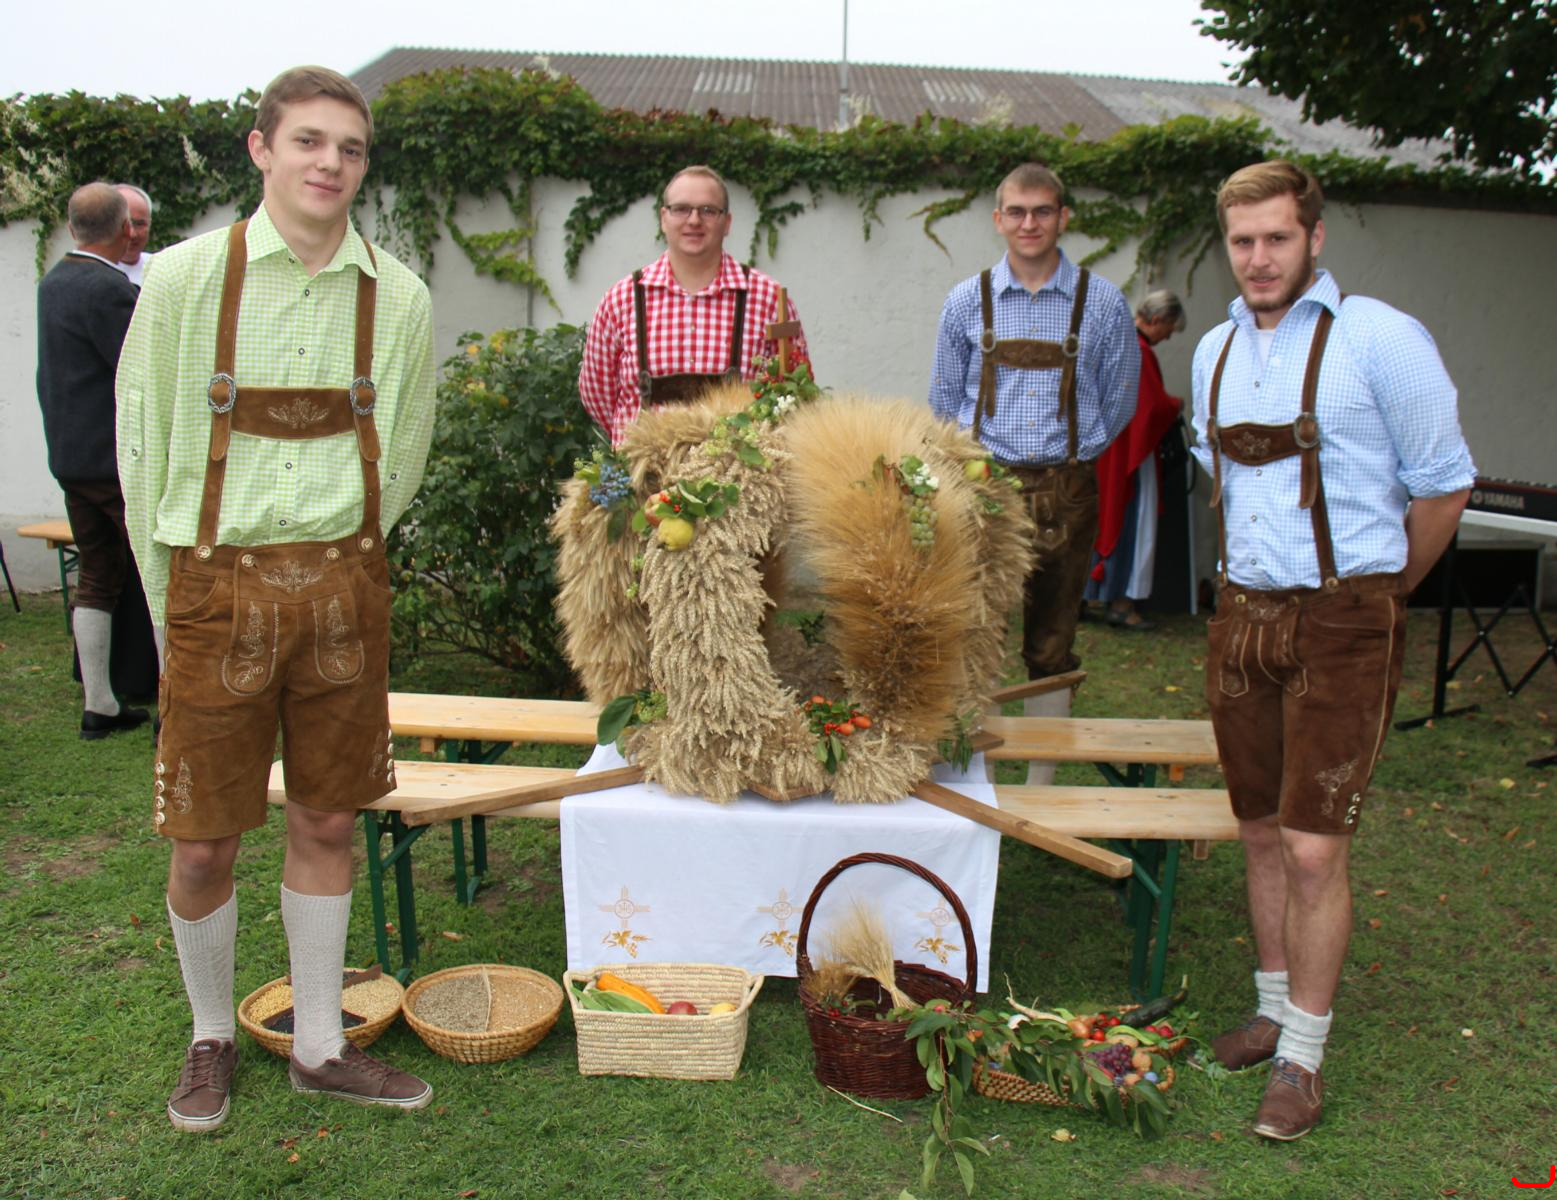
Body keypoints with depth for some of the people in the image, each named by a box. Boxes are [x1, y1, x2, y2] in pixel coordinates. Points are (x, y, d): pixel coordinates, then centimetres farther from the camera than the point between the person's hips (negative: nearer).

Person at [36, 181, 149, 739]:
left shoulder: (53, 282, 11)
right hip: (123, 458, -9)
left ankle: (98, 705, 19)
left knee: (96, 578, 13)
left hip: (69, 456, 9)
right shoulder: (109, 289, -17)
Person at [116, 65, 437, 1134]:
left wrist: (340, 566, 10)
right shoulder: (186, 277, -3)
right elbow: (144, 451, 2)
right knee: (205, 840, 5)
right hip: (217, 586, -2)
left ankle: (319, 1046, 28)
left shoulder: (399, 297, 2)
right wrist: (175, 609, 2)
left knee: (328, 822, 11)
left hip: (343, 588, 2)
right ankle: (212, 1039, 32)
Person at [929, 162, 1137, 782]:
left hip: (1065, 492, 0)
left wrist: (1069, 451, 10)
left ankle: (1042, 787, 20)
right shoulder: (967, 302, 5)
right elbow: (944, 399, 14)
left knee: (1050, 647, 8)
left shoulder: (1102, 303, 2)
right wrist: (984, 456, 10)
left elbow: (1118, 401, 12)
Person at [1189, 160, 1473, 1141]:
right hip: (1243, 616, 6)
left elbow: (1444, 486, -4)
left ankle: (1303, 1059, 11)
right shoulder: (1216, 352, 10)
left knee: (1314, 848, -5)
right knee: (1263, 833, 14)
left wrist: (1373, 600, 5)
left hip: (1340, 626, -6)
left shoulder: (1379, 338, -9)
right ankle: (1276, 1011, 30)